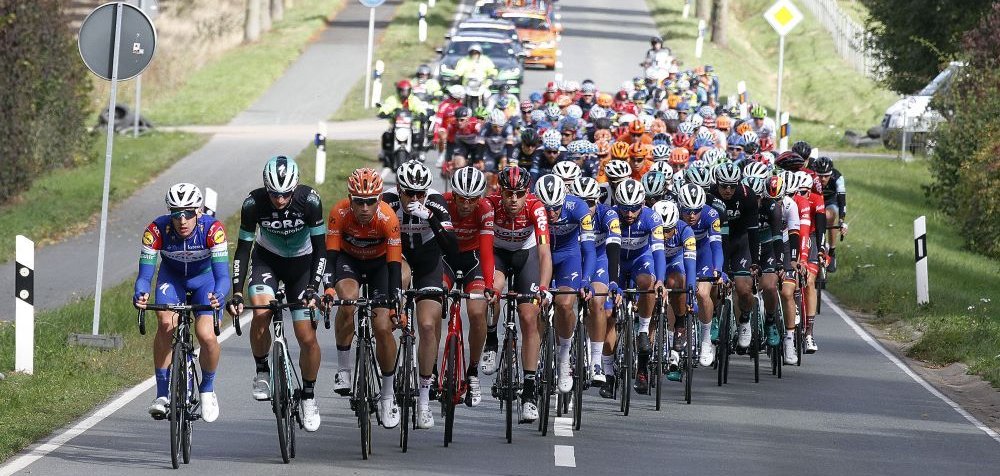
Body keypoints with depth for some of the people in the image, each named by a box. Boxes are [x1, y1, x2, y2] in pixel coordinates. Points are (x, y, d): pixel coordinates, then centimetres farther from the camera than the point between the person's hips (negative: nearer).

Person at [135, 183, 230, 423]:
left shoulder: (212, 229, -33)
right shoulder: (157, 229, -30)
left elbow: (222, 275, -37)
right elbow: (145, 274, -30)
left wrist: (218, 295, -59)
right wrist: (140, 294, -52)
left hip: (205, 279, -1)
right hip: (172, 277, 1)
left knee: (207, 335, -21)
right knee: (166, 324, -27)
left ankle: (207, 389, 9)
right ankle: (162, 393, -15)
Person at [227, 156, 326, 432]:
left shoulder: (309, 200, -28)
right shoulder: (254, 203, -25)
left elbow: (320, 248, -21)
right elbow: (243, 248, -19)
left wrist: (313, 289, -32)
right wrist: (236, 293, -26)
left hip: (301, 262, 0)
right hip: (266, 258, 0)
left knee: (307, 337, -8)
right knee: (261, 313, -29)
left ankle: (309, 395, 14)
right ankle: (262, 372, -5)